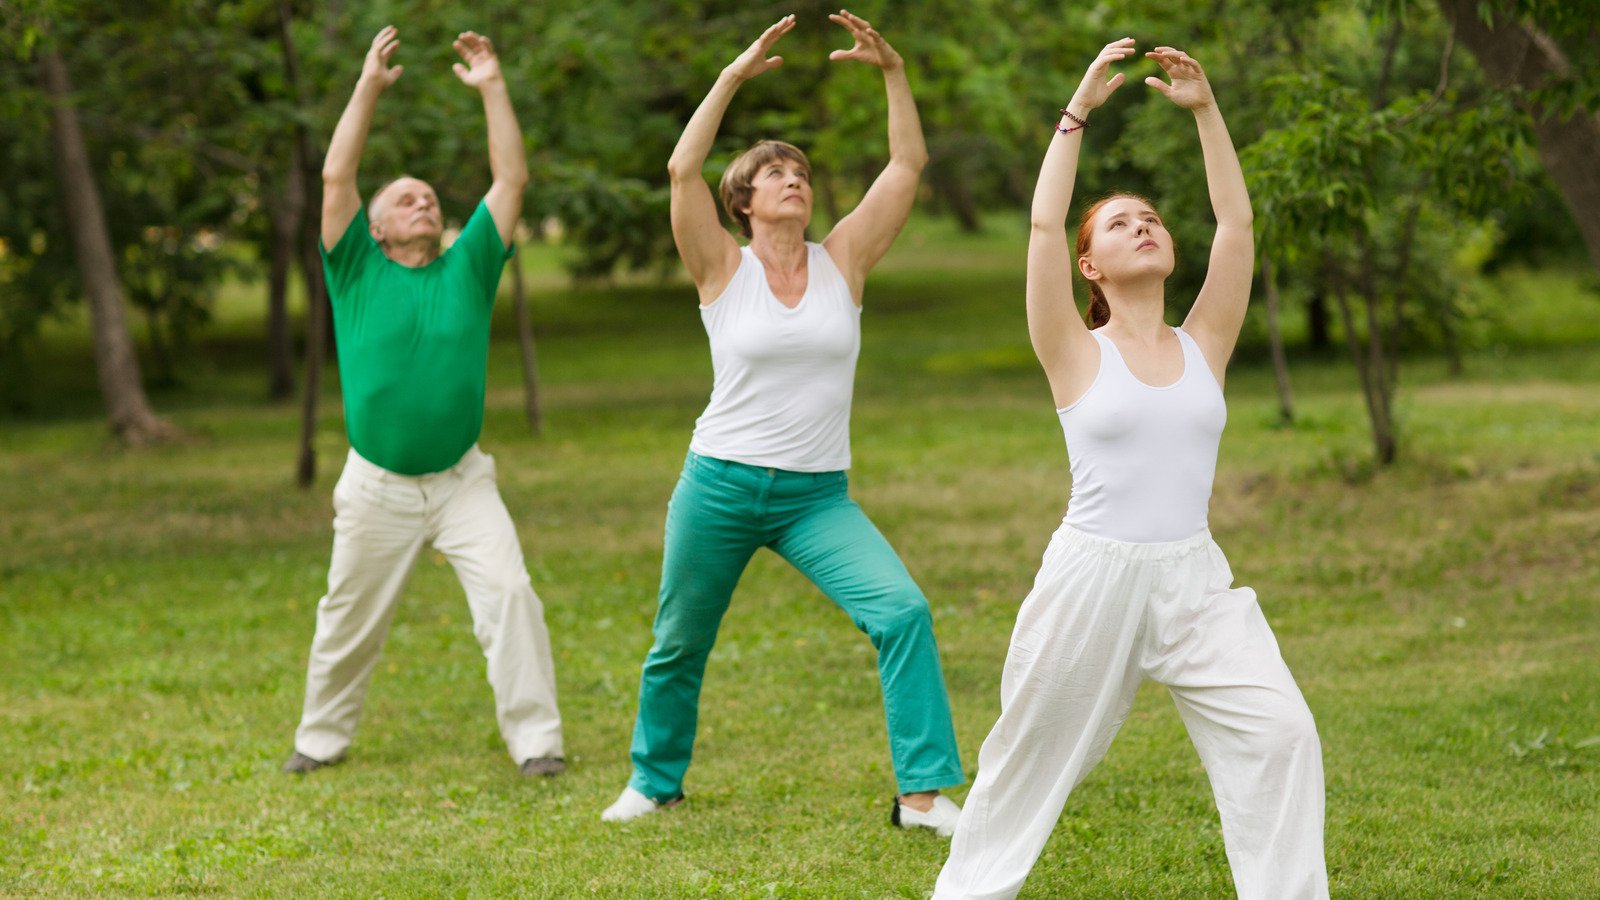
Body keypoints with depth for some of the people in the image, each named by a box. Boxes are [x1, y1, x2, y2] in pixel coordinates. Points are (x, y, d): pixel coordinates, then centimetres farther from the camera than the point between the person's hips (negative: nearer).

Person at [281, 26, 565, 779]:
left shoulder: (467, 270, 5)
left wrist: (492, 89, -4)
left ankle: (535, 739, -12)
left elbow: (512, 180, 0)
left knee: (509, 593, -16)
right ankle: (321, 737, 30)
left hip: (462, 482, 1)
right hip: (376, 488, -1)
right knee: (349, 618, 11)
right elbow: (335, 178, -9)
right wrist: (369, 87, -12)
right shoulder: (357, 273, 1)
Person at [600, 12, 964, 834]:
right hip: (721, 487, -1)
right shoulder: (723, 270, -3)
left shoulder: (842, 262, 3)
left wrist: (892, 71, -12)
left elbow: (908, 163, -2)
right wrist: (736, 74, -20)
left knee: (903, 611, -19)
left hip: (818, 496, 1)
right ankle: (654, 782, 38)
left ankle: (924, 795, -15)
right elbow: (682, 169, -18)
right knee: (678, 645, 13)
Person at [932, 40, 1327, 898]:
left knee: (1280, 734, -13)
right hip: (1092, 574, -2)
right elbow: (1043, 225, -11)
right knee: (1030, 754, 10)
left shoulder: (1203, 346, 8)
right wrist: (1077, 112, -11)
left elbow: (1237, 223, 1)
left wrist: (1206, 110, -3)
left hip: (1195, 578, 2)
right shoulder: (1078, 355, -1)